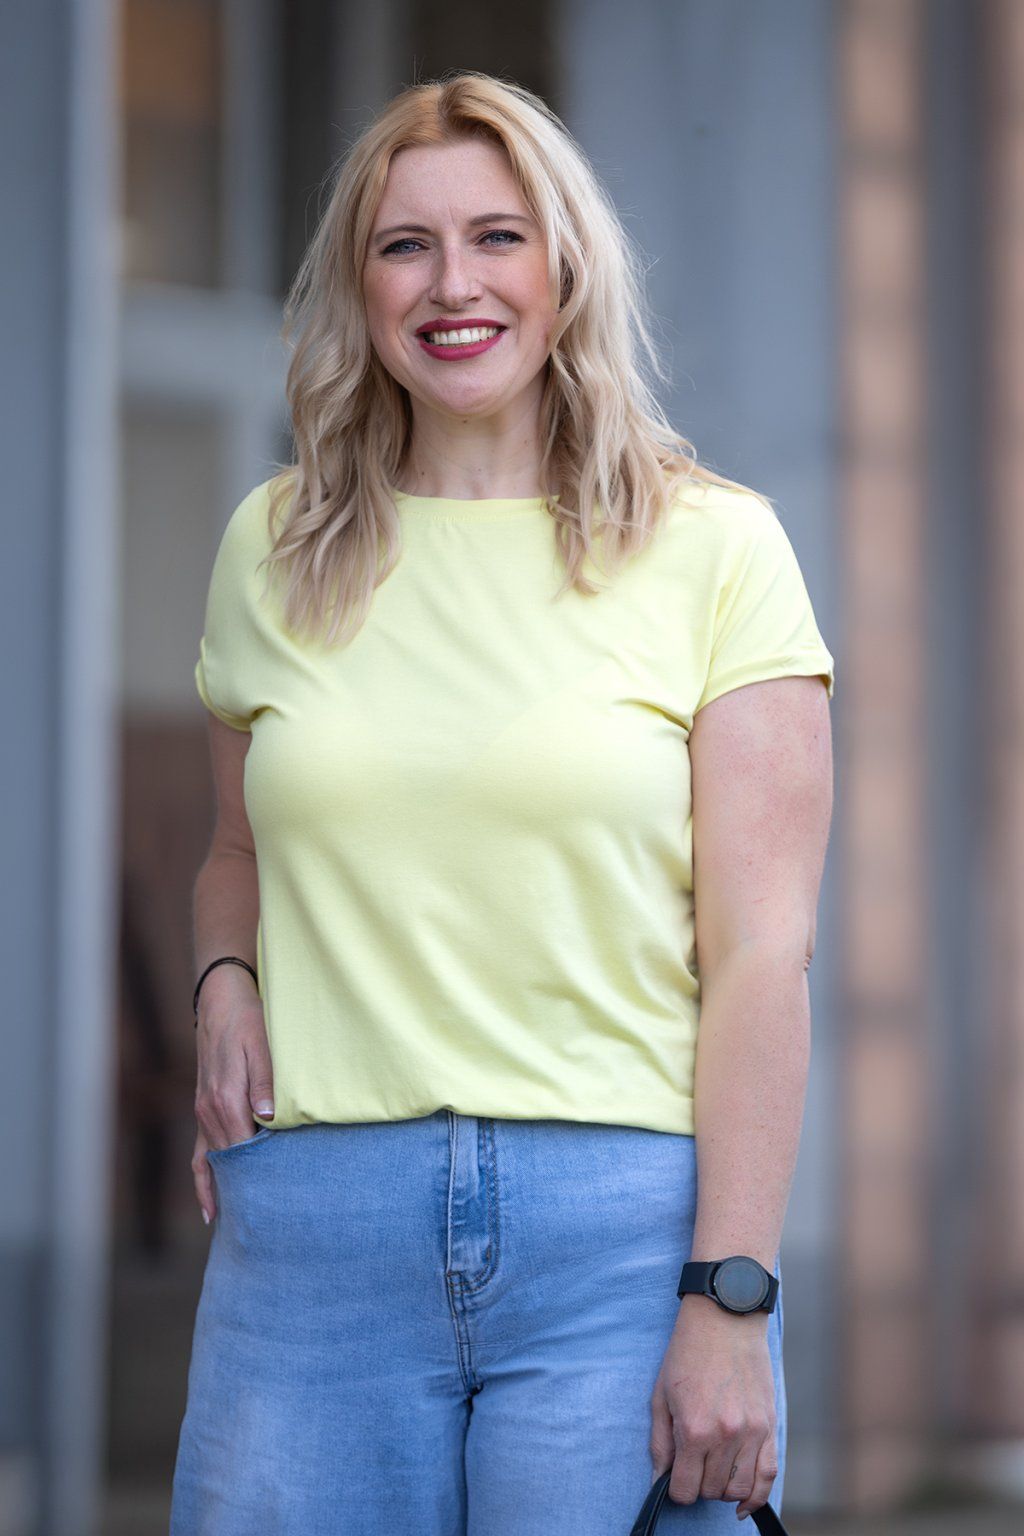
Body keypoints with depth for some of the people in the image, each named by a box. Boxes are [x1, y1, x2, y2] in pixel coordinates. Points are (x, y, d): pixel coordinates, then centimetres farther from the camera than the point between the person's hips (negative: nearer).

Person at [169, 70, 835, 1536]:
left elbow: (761, 951, -4)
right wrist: (225, 978, 4)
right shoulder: (273, 547, 12)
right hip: (314, 1232, 3)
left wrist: (730, 1299, -11)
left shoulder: (712, 547, 1)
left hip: (626, 1232, -2)